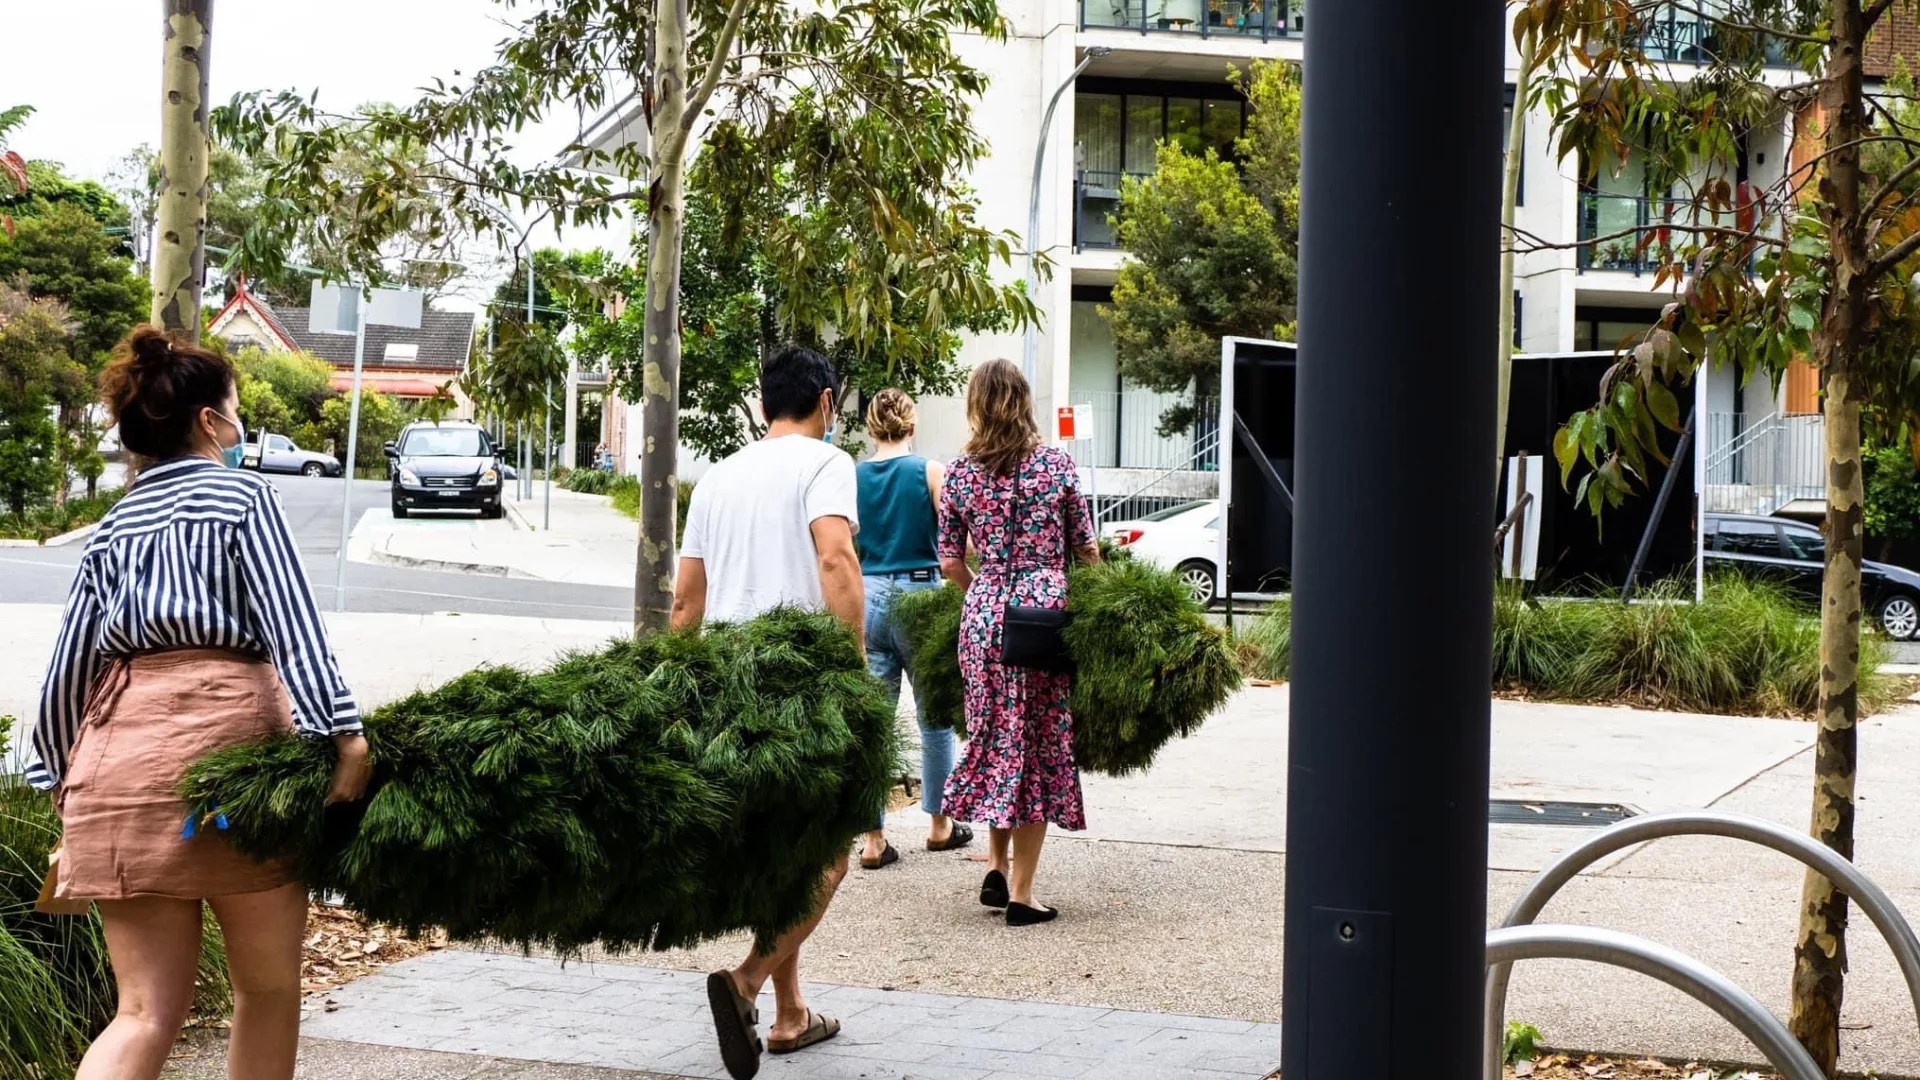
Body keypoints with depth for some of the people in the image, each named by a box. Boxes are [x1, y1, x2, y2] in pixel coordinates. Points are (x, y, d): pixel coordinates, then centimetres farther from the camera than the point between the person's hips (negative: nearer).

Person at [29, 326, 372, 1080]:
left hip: (116, 749, 5)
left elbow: (69, 666, 18)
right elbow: (291, 624, -7)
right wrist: (342, 731, -15)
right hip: (227, 732, -5)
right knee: (268, 985, 11)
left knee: (147, 1013, 4)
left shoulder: (113, 528, 21)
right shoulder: (243, 496, 7)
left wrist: (63, 781, 25)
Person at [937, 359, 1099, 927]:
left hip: (983, 612, 2)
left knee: (994, 737, 18)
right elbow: (1086, 547, 4)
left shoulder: (960, 473, 3)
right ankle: (1021, 893, 5)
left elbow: (950, 562, 7)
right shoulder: (1056, 463, -1)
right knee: (1040, 742, 4)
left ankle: (996, 869, 17)